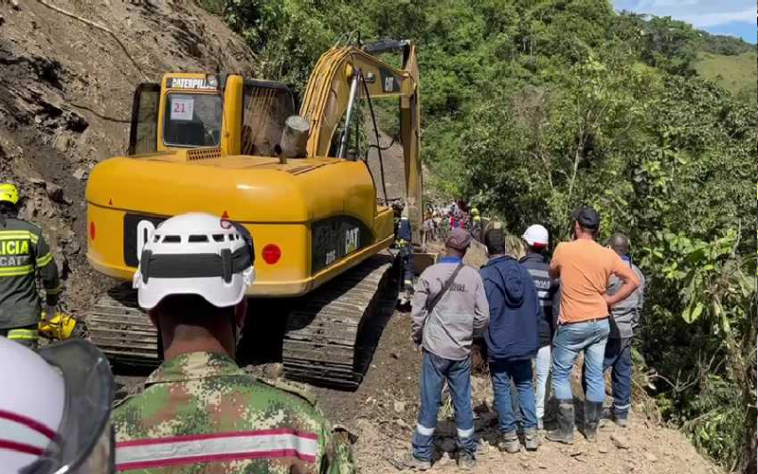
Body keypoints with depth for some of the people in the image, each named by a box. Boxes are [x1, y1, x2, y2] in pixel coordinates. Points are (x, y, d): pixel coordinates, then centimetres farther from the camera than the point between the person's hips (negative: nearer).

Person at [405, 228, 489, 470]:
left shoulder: (430, 273, -9)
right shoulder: (473, 276, -4)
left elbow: (418, 312, -6)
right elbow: (483, 316, -1)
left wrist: (417, 338, 11)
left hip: (435, 349, -1)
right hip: (462, 351, 2)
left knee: (430, 402, 7)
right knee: (463, 402, 12)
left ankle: (422, 455, 16)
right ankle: (467, 454, 24)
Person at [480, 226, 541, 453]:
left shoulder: (484, 276, -13)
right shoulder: (522, 270, 0)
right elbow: (536, 308, 6)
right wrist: (532, 337, 17)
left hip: (498, 346, -4)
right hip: (524, 343, 4)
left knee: (502, 389, 7)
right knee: (525, 386, 16)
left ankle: (510, 437, 13)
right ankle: (530, 434, 17)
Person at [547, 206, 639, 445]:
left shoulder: (564, 249, -11)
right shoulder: (607, 255, -1)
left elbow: (553, 274, 9)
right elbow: (633, 281, 2)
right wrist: (610, 300, 4)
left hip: (573, 325, -4)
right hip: (600, 323, 4)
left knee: (561, 375, 9)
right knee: (595, 376, 12)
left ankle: (565, 431, 10)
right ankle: (591, 429, 23)